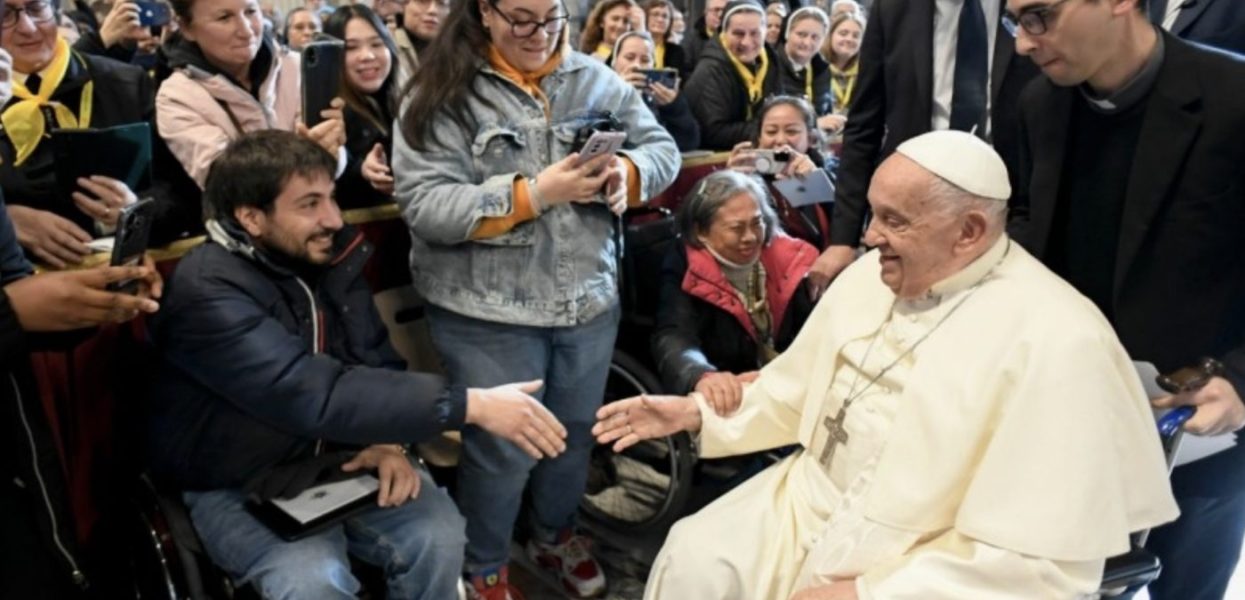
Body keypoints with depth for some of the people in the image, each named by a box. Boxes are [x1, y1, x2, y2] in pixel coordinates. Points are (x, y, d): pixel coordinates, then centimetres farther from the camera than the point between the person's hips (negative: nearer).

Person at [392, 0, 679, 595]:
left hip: (589, 300, 5)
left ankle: (555, 535, 50)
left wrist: (625, 173, -16)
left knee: (574, 433, 22)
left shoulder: (595, 79, 4)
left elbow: (663, 149, 6)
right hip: (489, 312, -4)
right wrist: (533, 193, -24)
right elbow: (424, 204, -17)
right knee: (501, 451, 11)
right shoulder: (445, 93, -9)